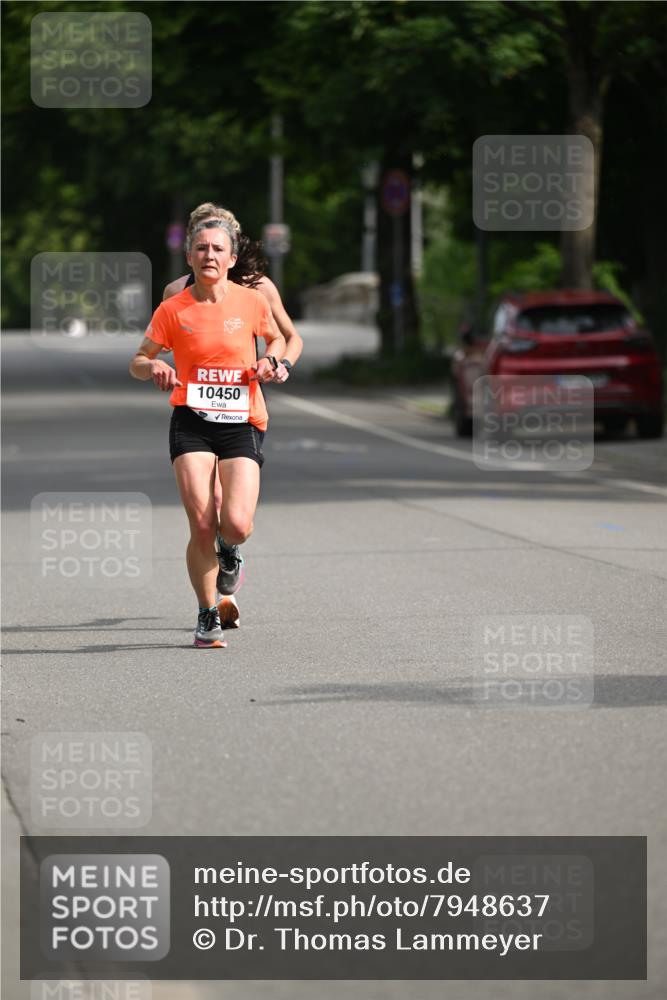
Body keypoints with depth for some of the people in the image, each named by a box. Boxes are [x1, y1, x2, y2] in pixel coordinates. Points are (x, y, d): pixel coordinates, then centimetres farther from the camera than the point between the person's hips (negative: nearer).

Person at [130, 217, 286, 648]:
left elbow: (277, 339, 21)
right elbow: (138, 361, 10)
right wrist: (153, 367, -13)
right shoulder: (173, 309, 0)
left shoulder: (252, 301, 2)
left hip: (242, 424, 0)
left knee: (237, 525, -15)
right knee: (202, 525, -11)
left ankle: (228, 552, 24)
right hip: (192, 422, 0)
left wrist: (271, 361, 0)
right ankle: (208, 616, 8)